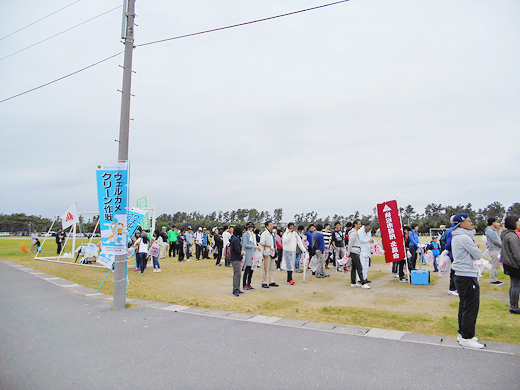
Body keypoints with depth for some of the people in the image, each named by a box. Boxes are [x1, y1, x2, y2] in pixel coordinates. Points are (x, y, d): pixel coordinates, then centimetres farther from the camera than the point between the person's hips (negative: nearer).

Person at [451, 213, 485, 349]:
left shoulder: (456, 237, 14)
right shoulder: (464, 237, -17)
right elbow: (478, 255, -13)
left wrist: (474, 246, 1)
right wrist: (476, 247, 5)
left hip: (461, 276, 10)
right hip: (468, 277, -10)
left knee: (464, 306, 16)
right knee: (471, 307, -3)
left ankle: (462, 334, 25)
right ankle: (466, 338, 3)